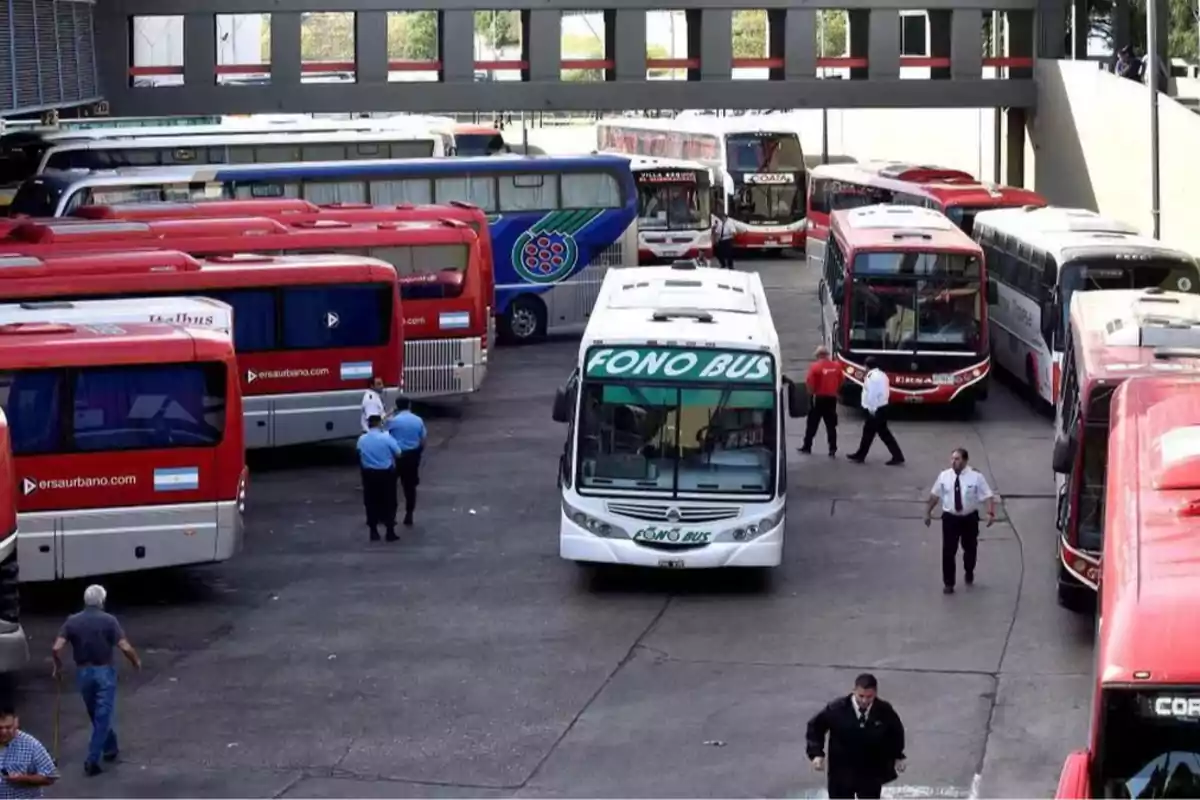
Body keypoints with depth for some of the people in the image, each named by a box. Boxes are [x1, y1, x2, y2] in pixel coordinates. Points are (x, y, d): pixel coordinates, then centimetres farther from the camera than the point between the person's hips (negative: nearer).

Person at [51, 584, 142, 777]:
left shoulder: (72, 621, -2)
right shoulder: (109, 620, -11)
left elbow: (56, 648, -10)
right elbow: (125, 647, -16)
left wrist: (58, 666, 8)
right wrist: (136, 660, 3)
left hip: (83, 672, 4)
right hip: (104, 671, -4)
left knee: (96, 715, 21)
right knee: (103, 716, 1)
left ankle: (110, 749, 36)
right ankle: (92, 759, -7)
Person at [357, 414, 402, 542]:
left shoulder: (361, 439, -4)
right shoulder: (386, 438, -15)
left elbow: (359, 455, 2)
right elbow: (398, 453, -9)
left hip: (369, 474, 3)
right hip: (386, 474, -3)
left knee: (371, 502, 11)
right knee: (388, 502, 7)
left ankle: (374, 532, 14)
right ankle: (390, 532, 8)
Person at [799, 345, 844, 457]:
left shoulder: (815, 366, -12)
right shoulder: (836, 366, 1)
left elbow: (809, 382, -16)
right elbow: (841, 381, 7)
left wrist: (811, 392, -1)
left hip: (819, 398, -3)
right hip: (832, 398, 3)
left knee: (812, 424, 9)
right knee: (831, 425, 7)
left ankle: (807, 447, 17)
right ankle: (832, 449, 2)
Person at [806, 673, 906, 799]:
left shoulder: (884, 711, -12)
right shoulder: (837, 709, -18)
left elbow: (896, 731, 10)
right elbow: (815, 726, -3)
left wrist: (897, 756, 11)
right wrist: (816, 753, -12)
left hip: (871, 774, 1)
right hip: (841, 773, -1)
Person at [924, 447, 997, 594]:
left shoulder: (976, 476, -12)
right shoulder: (944, 476, -5)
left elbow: (988, 496, -13)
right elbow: (935, 495, 7)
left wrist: (991, 513, -26)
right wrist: (928, 512, 9)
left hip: (970, 518, 0)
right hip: (950, 518, 0)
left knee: (970, 548, 20)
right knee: (948, 551, -1)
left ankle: (969, 573, 48)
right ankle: (948, 582, 13)